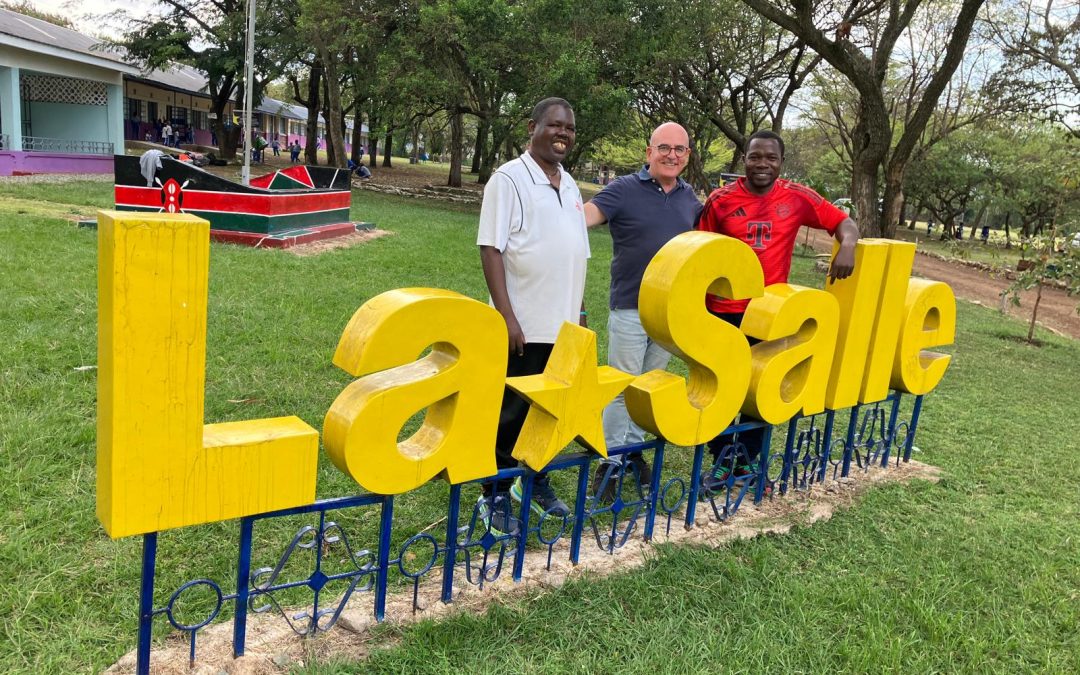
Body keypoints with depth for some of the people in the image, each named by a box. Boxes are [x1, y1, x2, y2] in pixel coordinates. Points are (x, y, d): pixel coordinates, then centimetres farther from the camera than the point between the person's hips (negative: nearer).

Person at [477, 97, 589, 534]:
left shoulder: (569, 184, 13)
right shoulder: (509, 178, -8)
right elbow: (490, 249, -14)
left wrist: (579, 311, 14)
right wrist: (506, 316, -20)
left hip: (564, 324, 6)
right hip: (524, 325, -6)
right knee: (512, 412, 3)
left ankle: (536, 481, 31)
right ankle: (495, 497, 17)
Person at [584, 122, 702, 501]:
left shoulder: (689, 197, 9)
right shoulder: (624, 189, -8)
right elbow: (582, 217, -22)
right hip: (630, 308, -5)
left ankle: (634, 449, 29)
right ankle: (611, 460, 12)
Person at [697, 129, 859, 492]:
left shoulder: (797, 198, -3)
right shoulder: (721, 199, -6)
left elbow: (844, 222, 3)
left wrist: (847, 246, -19)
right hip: (723, 310, -1)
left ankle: (747, 459, 30)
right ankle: (722, 460, 25)